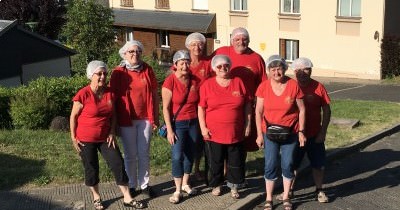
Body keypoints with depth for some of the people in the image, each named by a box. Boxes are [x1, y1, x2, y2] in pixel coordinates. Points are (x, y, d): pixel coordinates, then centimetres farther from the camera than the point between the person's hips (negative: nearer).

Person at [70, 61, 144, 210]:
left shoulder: (110, 93, -2)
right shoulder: (83, 95, -16)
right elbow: (73, 116, -7)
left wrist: (112, 132, -1)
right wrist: (73, 138, -8)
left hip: (105, 138, 4)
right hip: (86, 140, -4)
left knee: (118, 165, 0)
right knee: (91, 169, 8)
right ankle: (96, 197, 29)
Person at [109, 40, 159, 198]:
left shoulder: (147, 70, 3)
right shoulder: (118, 73, -4)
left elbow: (154, 94, 6)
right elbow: (113, 97, -3)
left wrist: (155, 118, 3)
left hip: (145, 118, 2)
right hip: (126, 120, -2)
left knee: (144, 154, 8)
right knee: (130, 155, 8)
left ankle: (144, 185, 19)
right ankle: (132, 185, 20)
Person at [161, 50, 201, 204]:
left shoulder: (195, 81, 1)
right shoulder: (170, 82, -12)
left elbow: (199, 103, 9)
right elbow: (166, 108, -11)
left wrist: (201, 124, 7)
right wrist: (169, 129, -14)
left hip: (193, 123, 4)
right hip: (177, 123, -4)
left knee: (190, 154, 11)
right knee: (177, 156, -8)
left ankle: (185, 184, 27)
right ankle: (177, 190, 1)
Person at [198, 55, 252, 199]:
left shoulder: (239, 83, 2)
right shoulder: (207, 85, -2)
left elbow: (247, 105, 7)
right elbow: (201, 108, 0)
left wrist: (247, 125, 5)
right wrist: (203, 127, -6)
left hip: (235, 133, 1)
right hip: (213, 133, -1)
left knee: (236, 162, 10)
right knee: (215, 162, 10)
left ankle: (234, 187, 26)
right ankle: (216, 185, 29)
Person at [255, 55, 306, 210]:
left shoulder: (294, 85, -9)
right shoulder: (264, 87, -6)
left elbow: (302, 110, -2)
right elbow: (258, 111, -2)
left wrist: (301, 132, -4)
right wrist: (259, 134, -5)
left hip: (290, 132, 0)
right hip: (270, 132, 0)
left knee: (288, 165, 5)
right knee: (270, 165, 2)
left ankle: (286, 197, 22)